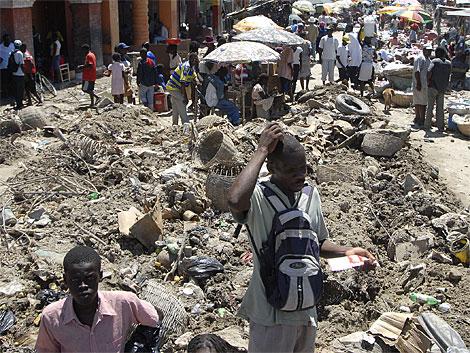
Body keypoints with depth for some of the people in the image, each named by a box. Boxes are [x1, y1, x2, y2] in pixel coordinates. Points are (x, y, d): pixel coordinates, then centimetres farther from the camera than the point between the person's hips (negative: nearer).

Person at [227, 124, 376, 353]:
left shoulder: (310, 194, 1)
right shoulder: (258, 197, -19)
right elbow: (236, 201, -45)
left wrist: (346, 252, -6)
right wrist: (262, 150, -34)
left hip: (307, 309, 6)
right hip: (272, 314, -6)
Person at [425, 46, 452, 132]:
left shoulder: (434, 61, -9)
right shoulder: (449, 63, 6)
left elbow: (429, 71, -24)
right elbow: (448, 76, 11)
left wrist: (428, 80, -9)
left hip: (433, 87, -4)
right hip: (442, 88, 4)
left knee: (430, 107, 3)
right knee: (440, 107, 10)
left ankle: (427, 125, 7)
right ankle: (440, 126, 11)